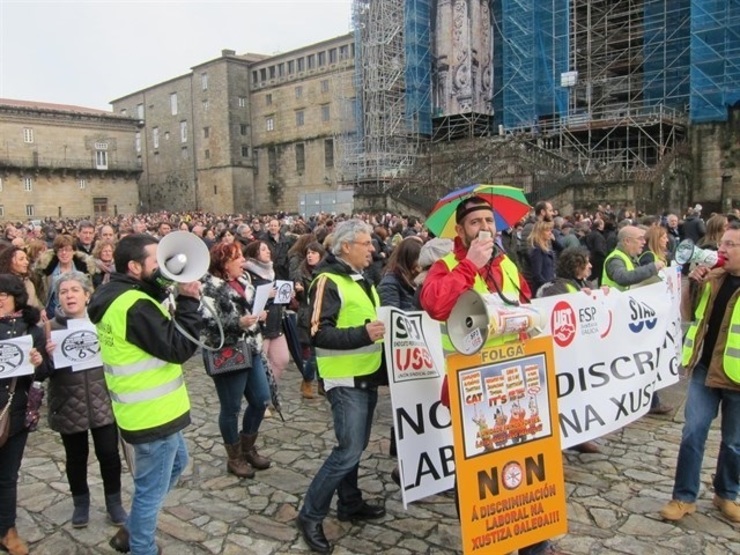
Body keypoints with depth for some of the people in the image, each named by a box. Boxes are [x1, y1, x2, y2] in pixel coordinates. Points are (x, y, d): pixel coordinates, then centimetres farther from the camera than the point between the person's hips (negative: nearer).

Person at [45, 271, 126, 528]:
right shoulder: (51, 327, -4)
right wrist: (48, 355, -24)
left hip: (103, 401, 0)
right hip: (68, 405, 0)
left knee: (109, 453, 6)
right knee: (76, 456, 14)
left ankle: (114, 502, 27)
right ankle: (81, 503, 37)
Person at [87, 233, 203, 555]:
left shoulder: (113, 295, 7)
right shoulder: (135, 306, -26)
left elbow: (158, 331, 9)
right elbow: (179, 348, -25)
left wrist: (168, 293, -3)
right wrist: (188, 301, -19)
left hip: (147, 408, 10)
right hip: (152, 413, -10)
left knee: (177, 462, 28)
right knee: (151, 489, 8)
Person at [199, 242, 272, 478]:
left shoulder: (243, 279, 9)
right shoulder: (209, 286, -14)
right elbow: (207, 320, -23)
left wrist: (259, 314, 1)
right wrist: (238, 323, -30)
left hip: (251, 351, 8)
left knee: (261, 400, 13)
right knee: (231, 408, 6)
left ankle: (248, 448, 34)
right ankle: (234, 458, 26)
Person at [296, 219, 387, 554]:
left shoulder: (362, 279, 13)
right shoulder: (329, 281, -15)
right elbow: (319, 333, -23)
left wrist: (384, 329, 12)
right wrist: (362, 334, -30)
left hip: (368, 375, 9)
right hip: (345, 379, -9)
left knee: (355, 446, 16)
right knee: (349, 451, -7)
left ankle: (350, 503, 32)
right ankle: (310, 515, 8)